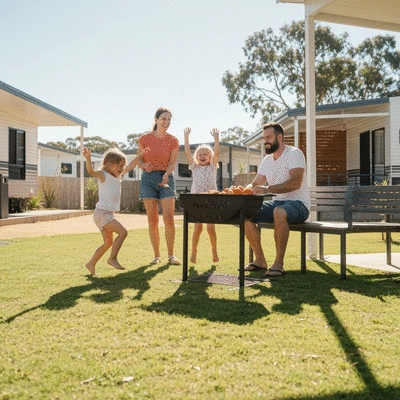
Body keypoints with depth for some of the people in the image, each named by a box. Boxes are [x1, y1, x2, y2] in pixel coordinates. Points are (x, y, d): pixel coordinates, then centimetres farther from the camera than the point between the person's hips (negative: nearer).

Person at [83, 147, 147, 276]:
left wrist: (140, 155, 25)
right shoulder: (103, 175, -10)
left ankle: (91, 264, 24)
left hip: (109, 213, 9)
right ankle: (112, 258, -10)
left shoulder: (118, 175, 13)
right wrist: (88, 159, -48)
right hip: (102, 212, -9)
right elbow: (91, 171, -31)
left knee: (108, 242, 13)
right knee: (122, 232, -19)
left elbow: (131, 166, 26)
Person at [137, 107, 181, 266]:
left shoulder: (173, 141, 2)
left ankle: (171, 255, 1)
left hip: (166, 178, 0)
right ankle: (156, 255, 10)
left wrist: (166, 175, -23)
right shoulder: (145, 138, 0)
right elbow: (139, 162, 4)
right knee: (152, 220, 0)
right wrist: (146, 166, -20)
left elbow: (172, 163, -2)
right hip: (148, 178, 0)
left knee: (169, 218, -9)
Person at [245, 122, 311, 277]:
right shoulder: (267, 160, 12)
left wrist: (268, 189, -36)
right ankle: (260, 260, -5)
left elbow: (295, 182, -26)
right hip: (277, 202, 8)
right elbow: (256, 184, 12)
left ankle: (278, 264, -31)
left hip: (298, 204, -7)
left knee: (279, 212, -40)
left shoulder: (294, 154, -11)